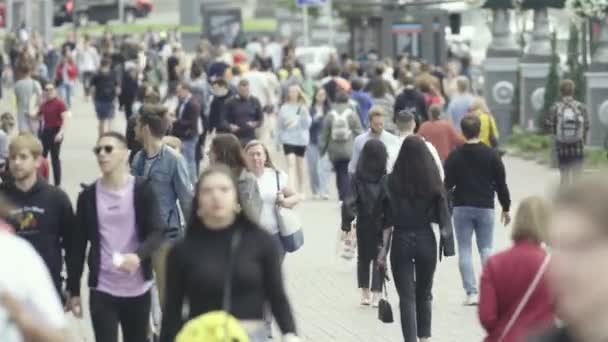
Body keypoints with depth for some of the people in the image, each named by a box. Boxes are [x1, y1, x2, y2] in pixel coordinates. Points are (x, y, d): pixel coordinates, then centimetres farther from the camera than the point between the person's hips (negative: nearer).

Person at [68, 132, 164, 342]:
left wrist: (138, 255, -31)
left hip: (137, 288, 0)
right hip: (102, 288, 0)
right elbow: (79, 244, 5)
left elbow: (157, 232, -10)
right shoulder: (88, 196, 2)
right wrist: (74, 290, 5)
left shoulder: (142, 190, -3)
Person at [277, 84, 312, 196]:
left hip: (301, 139, 1)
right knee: (291, 163, -14)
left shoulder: (303, 107, 1)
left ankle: (301, 190, 22)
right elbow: (279, 125, 9)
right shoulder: (284, 108, 2)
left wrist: (305, 114, -19)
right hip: (288, 139, -1)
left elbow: (307, 124, -4)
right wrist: (278, 140, 9)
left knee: (300, 165, 11)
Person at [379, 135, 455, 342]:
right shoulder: (433, 181, -4)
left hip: (401, 241, -2)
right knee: (424, 293, 19)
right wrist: (447, 245, 2)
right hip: (426, 240, 2)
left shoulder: (393, 181, -8)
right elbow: (443, 216, -4)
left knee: (406, 296, 2)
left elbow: (387, 219, -9)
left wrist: (383, 248, -5)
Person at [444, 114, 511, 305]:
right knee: (486, 249, 9)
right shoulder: (491, 155, -1)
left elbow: (447, 184, -4)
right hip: (485, 207, 1)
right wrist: (506, 208, 12)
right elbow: (501, 183, 2)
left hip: (462, 208, -1)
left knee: (464, 250, 3)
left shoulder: (455, 156, -5)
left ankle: (471, 293, -4)